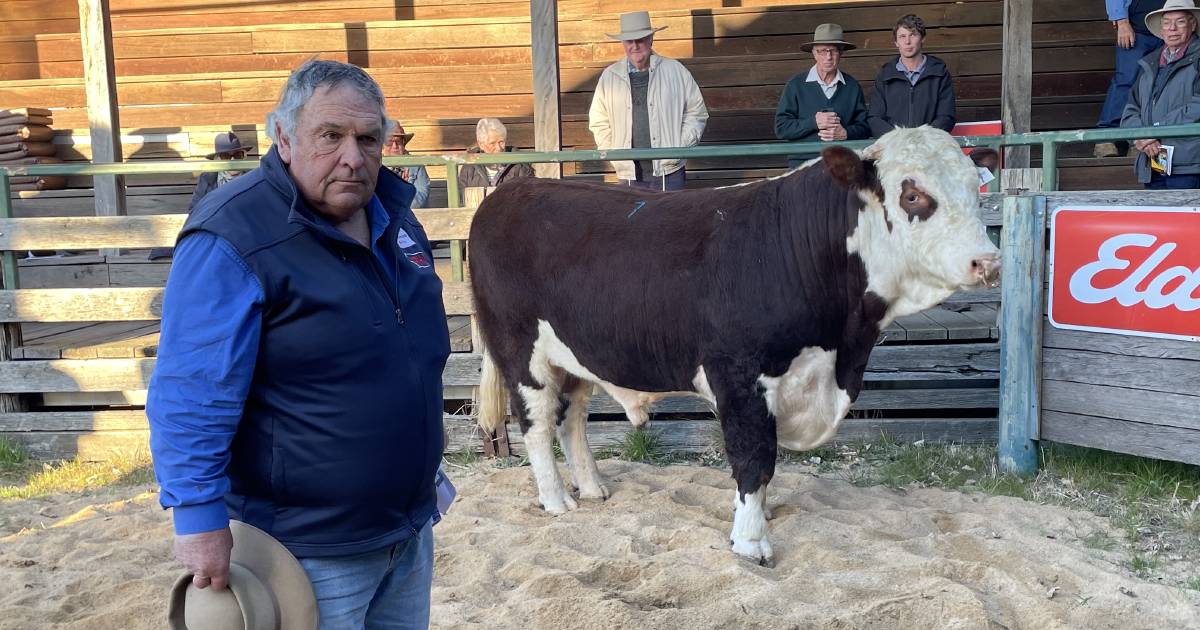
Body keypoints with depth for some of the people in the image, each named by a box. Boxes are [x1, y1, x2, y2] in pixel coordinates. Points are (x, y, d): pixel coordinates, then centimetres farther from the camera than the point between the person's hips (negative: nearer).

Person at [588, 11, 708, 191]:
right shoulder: (609, 77, 6)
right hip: (629, 174, 1)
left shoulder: (675, 71, 3)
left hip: (669, 172, -1)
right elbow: (599, 122, 12)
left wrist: (681, 148, -2)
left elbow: (696, 113, 8)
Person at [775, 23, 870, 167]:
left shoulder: (852, 86, 14)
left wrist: (846, 133, -6)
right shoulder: (795, 85, 6)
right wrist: (814, 123, -9)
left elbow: (865, 127, 15)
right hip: (803, 160, -2)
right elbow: (781, 128, 1)